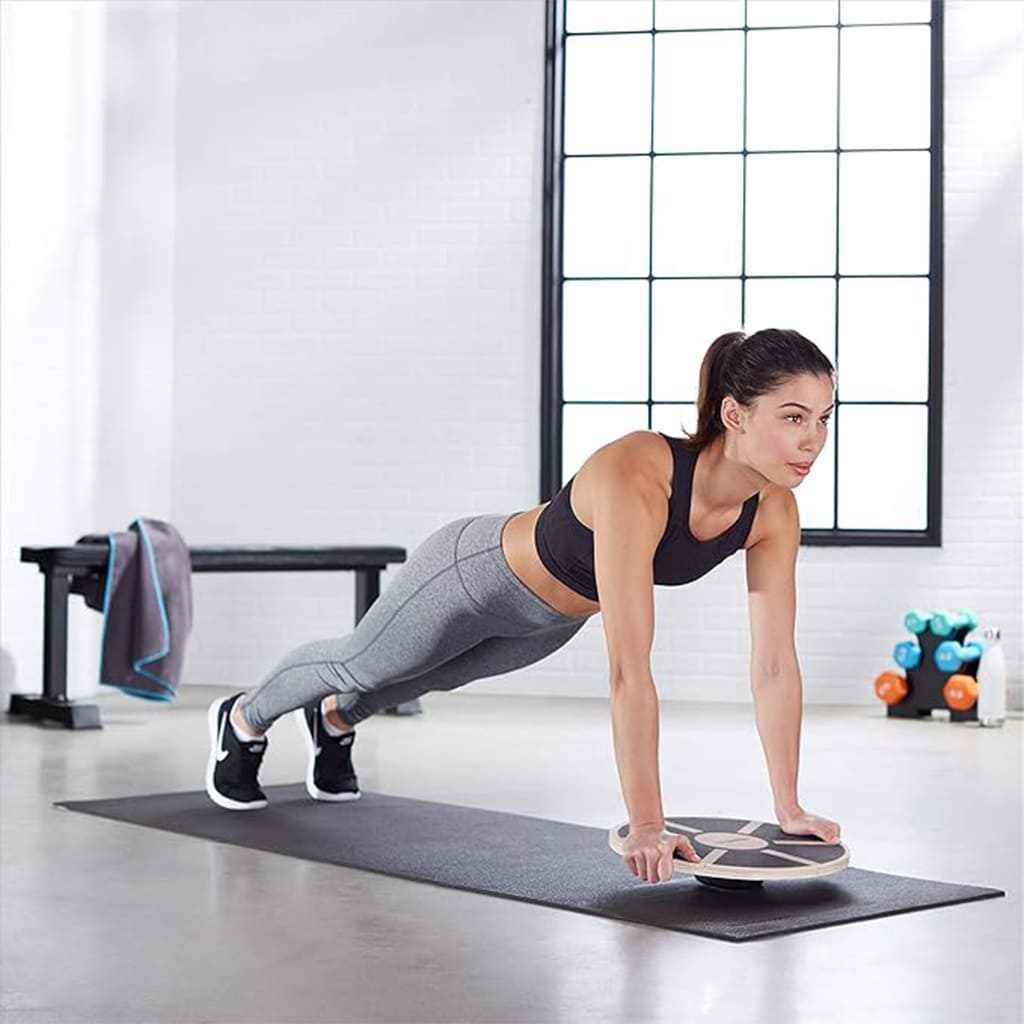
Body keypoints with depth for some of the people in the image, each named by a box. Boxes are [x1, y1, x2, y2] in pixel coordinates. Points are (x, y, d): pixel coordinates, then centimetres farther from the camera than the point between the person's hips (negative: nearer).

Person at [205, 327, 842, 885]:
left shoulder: (774, 512, -26)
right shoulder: (635, 478, -46)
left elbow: (776, 667, -20)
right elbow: (629, 670, -49)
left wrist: (789, 809, -22)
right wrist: (646, 826, -48)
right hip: (476, 574, -6)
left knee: (433, 678, 34)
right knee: (357, 664, 24)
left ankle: (334, 720, 67)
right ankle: (243, 721, 56)